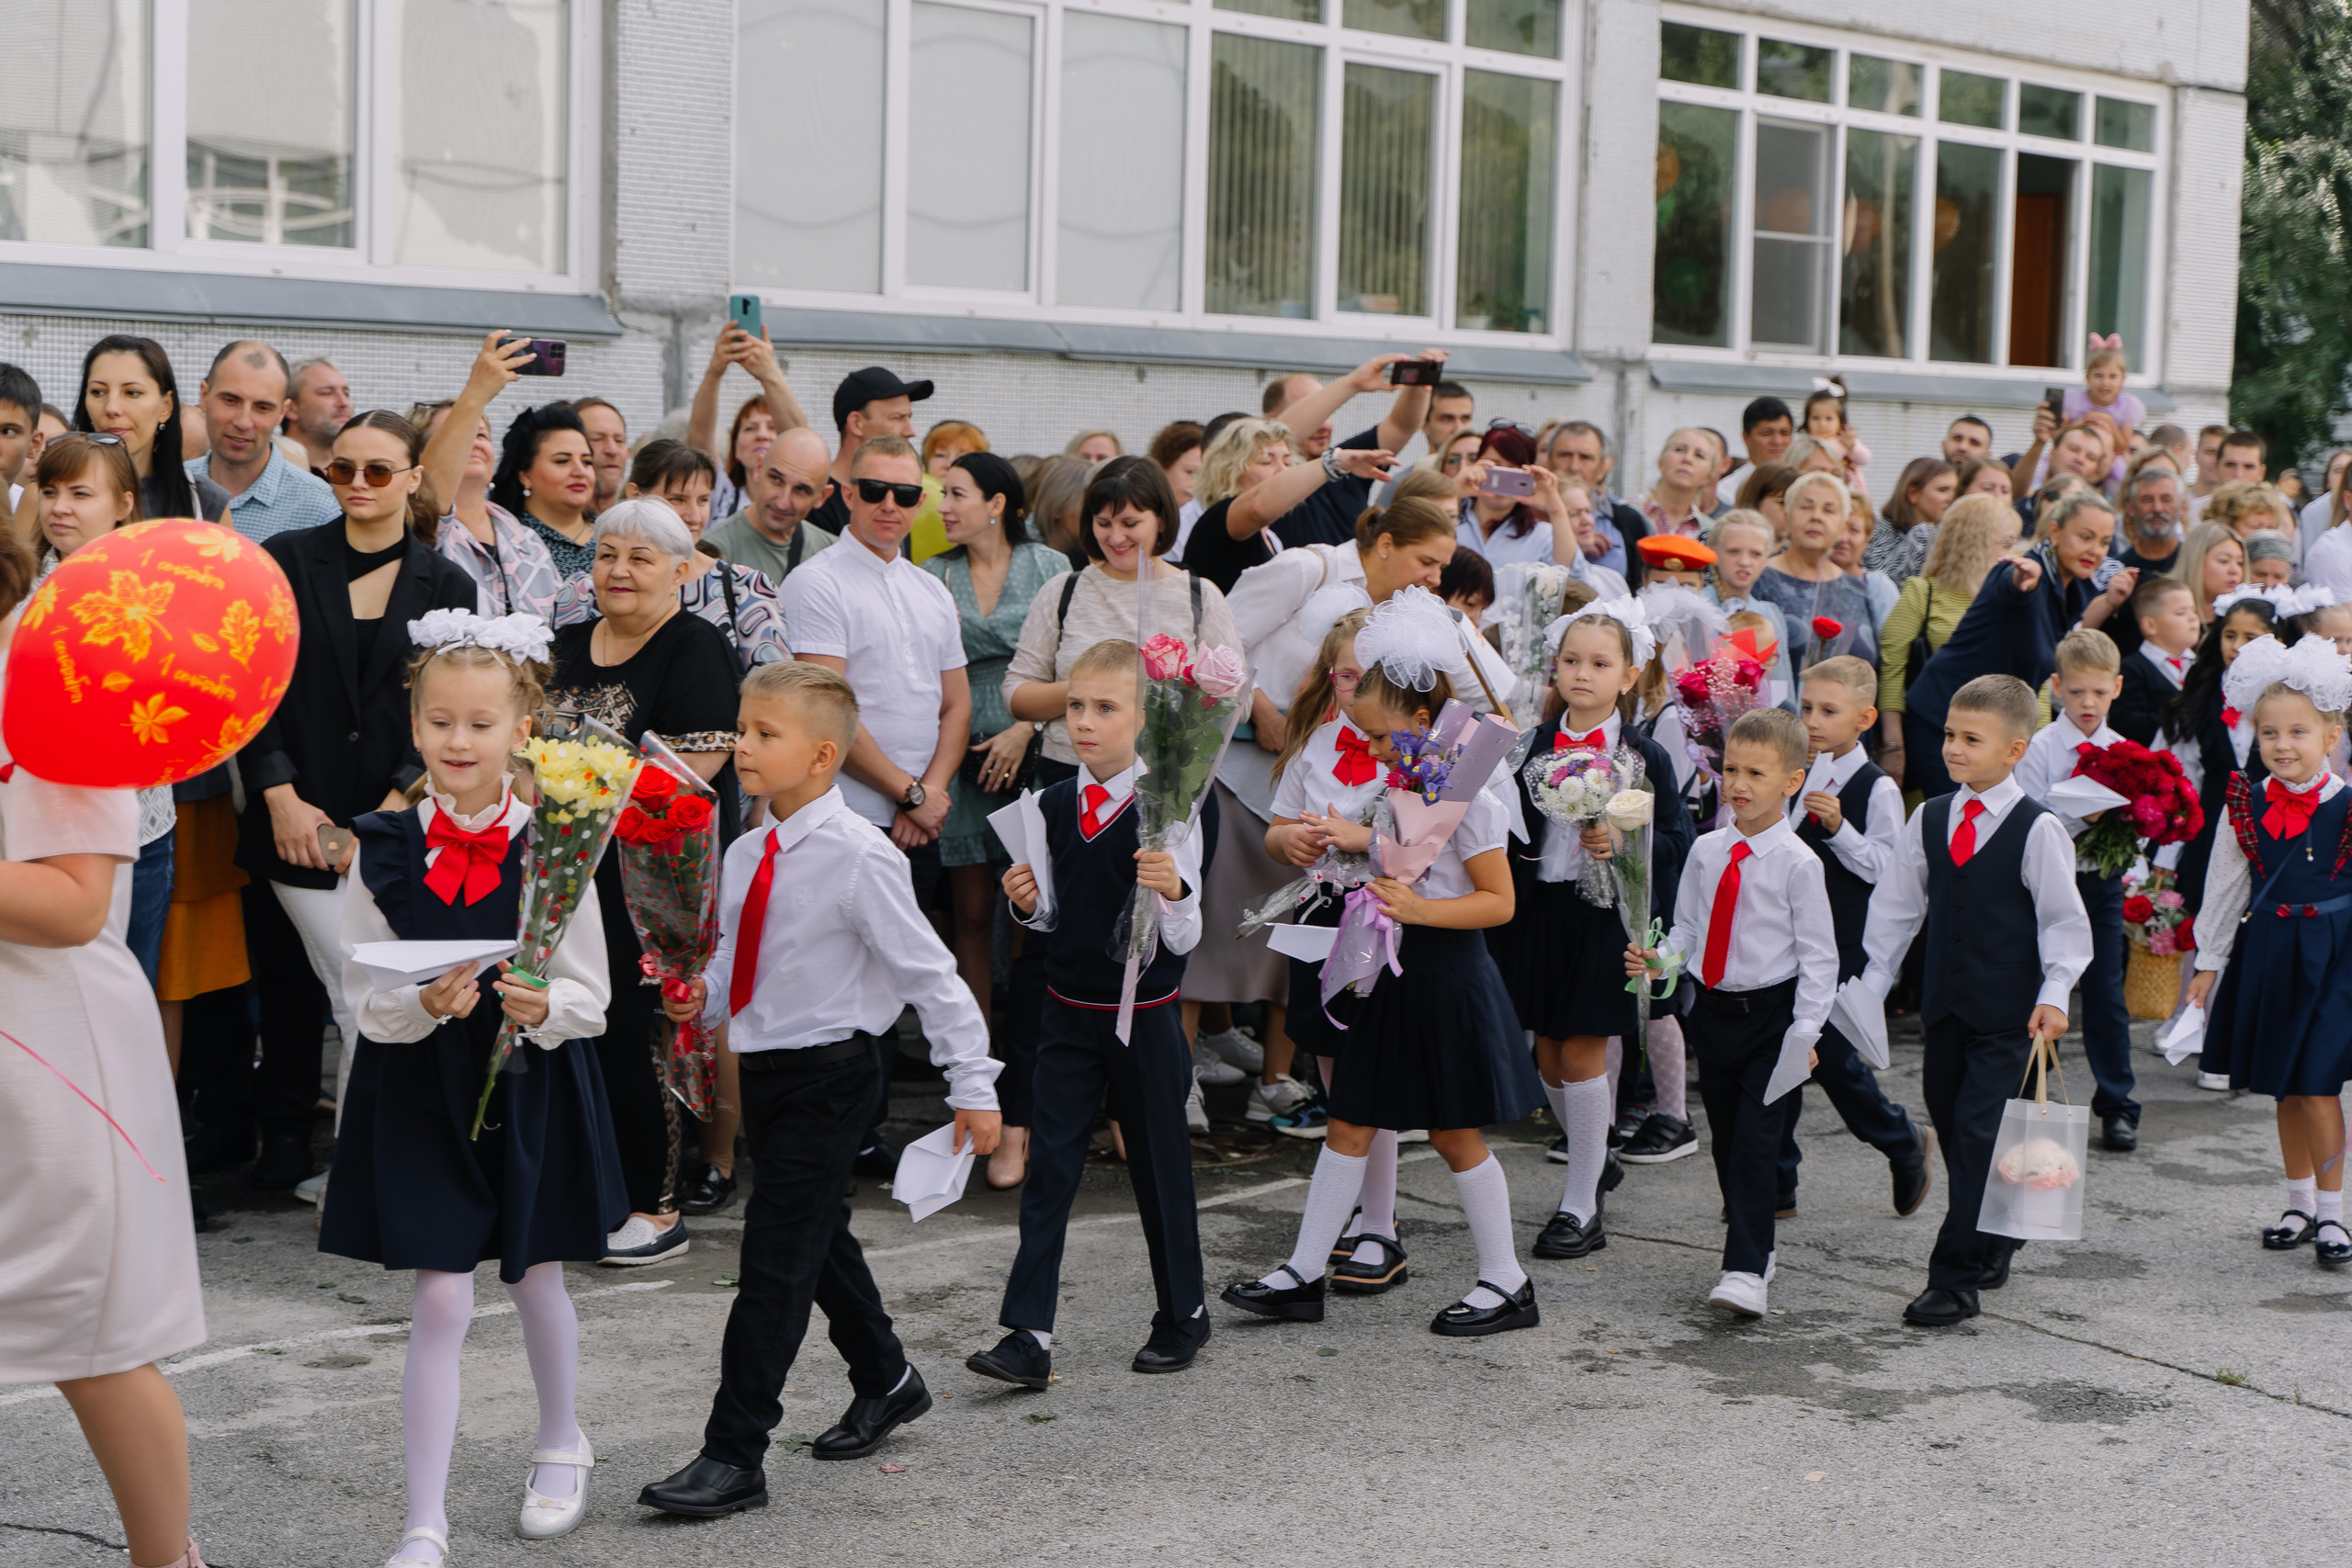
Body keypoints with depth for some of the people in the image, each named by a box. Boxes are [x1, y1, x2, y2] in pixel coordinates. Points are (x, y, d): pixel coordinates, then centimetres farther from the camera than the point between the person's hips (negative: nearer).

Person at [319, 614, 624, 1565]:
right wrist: (424, 1005, -25)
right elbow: (362, 995, -6)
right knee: (441, 1300, -3)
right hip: (420, 1091, 0)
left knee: (536, 1279, 17)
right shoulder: (386, 849, -7)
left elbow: (590, 995, -6)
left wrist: (546, 1007, -27)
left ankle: (559, 1447, 44)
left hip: (532, 1089, 1)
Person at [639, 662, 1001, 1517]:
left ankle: (734, 1455, -1)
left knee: (776, 1260, -7)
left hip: (830, 1073, -8)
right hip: (764, 1069, 8)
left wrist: (973, 1083, -14)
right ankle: (885, 1381, 43)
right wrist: (703, 997, -2)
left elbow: (928, 972, -15)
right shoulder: (744, 855, 4)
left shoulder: (858, 858, -18)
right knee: (819, 1240, 21)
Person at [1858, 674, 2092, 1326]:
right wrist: (1874, 982, 13)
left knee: (1978, 1134, -9)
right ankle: (1990, 1249, 30)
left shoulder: (2037, 829, -8)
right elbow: (1898, 906, 14)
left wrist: (2054, 994, -14)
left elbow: (2064, 920, -5)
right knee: (1952, 1128, 11)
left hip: (2008, 1011, -5)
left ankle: (1956, 1279, -6)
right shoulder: (1929, 820, 7)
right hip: (1944, 1004, 6)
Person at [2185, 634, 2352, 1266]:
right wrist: (2209, 961, 12)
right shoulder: (2245, 809, 1)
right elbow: (2224, 889, 10)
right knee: (2284, 1089, 12)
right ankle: (2300, 1206, 26)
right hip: (2266, 953, 4)